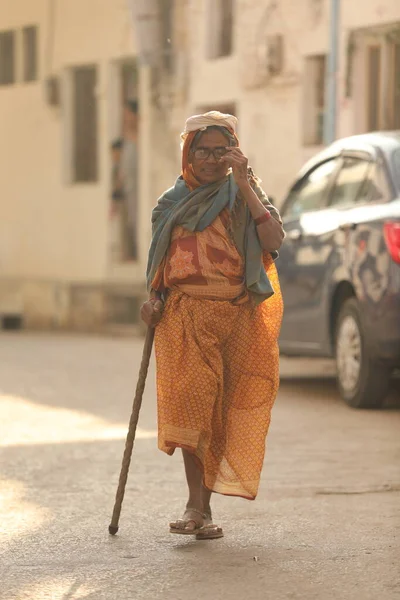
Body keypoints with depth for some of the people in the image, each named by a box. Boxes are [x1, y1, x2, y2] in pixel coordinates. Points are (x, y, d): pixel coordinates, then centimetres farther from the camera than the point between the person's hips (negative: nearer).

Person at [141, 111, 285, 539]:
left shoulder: (243, 195, 5)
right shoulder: (172, 202, 13)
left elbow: (273, 238, -13)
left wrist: (244, 184, -15)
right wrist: (154, 299, 5)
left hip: (236, 314, -1)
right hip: (185, 315, 1)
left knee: (221, 407, 1)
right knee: (190, 404, -13)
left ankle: (203, 504, 11)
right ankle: (197, 505, -13)